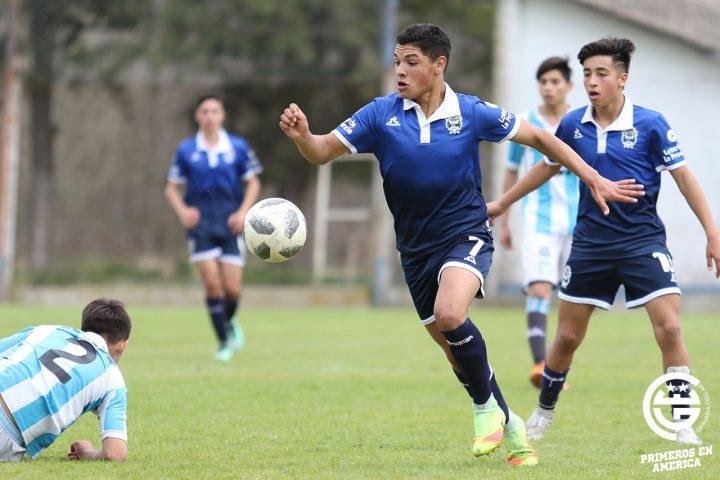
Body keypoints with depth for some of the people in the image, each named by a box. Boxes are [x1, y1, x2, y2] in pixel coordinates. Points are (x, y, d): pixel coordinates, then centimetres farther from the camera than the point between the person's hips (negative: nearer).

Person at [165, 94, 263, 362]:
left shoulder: (238, 147, 3)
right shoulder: (186, 150, 3)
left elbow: (253, 182, 10)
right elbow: (172, 188, 9)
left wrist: (243, 212, -5)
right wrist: (182, 210, -10)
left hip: (230, 222, 1)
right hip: (200, 222, -1)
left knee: (232, 288, -5)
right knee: (212, 283, -12)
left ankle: (230, 323, 29)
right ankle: (224, 343, 0)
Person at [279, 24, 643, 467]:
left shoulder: (471, 113, -8)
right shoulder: (382, 114, -5)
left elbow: (538, 138, 3)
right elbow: (324, 152, -8)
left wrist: (595, 180, 1)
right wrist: (302, 135, -31)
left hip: (466, 235, -4)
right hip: (416, 248, 4)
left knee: (449, 315, -31)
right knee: (454, 348, 9)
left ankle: (487, 406, -9)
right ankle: (509, 426, 29)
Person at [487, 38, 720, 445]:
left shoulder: (650, 124, -10)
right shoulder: (573, 126, 0)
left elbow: (683, 176, -5)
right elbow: (548, 166, 17)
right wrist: (503, 203, 24)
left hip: (643, 240, -3)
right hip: (590, 241, 3)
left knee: (669, 328, -16)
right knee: (568, 336, 7)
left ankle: (684, 426, -8)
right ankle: (544, 413, 29)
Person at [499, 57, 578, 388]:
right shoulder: (525, 124, 3)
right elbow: (511, 173, 12)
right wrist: (503, 223, 13)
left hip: (576, 221, 2)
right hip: (537, 220, -2)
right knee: (539, 289, -20)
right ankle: (539, 364, -31)